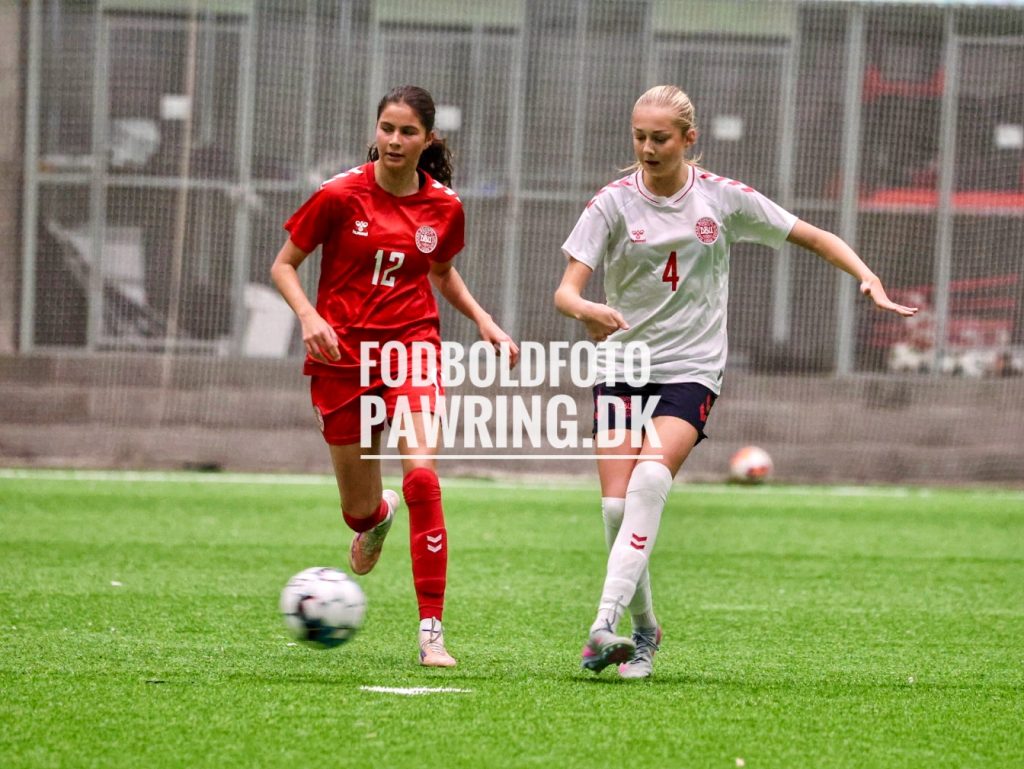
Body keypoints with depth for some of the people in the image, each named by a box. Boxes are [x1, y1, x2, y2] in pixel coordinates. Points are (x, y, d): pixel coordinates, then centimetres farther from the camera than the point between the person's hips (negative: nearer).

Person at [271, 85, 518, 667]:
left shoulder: (444, 207, 1)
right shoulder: (341, 196, -8)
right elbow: (284, 265, 0)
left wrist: (483, 320, 6)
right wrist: (310, 317, -17)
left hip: (413, 343, 0)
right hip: (343, 354, 0)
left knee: (422, 476, -23)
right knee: (360, 507, 6)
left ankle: (433, 632, -19)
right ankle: (376, 520, 50)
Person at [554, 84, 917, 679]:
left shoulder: (723, 198, -1)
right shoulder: (614, 203, -3)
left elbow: (815, 238, 8)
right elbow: (566, 290, -10)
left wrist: (868, 279, -8)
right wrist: (586, 310, -34)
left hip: (691, 368, -1)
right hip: (621, 366, 1)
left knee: (651, 479, -26)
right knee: (616, 503, -10)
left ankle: (606, 624, -31)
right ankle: (644, 629, 12)